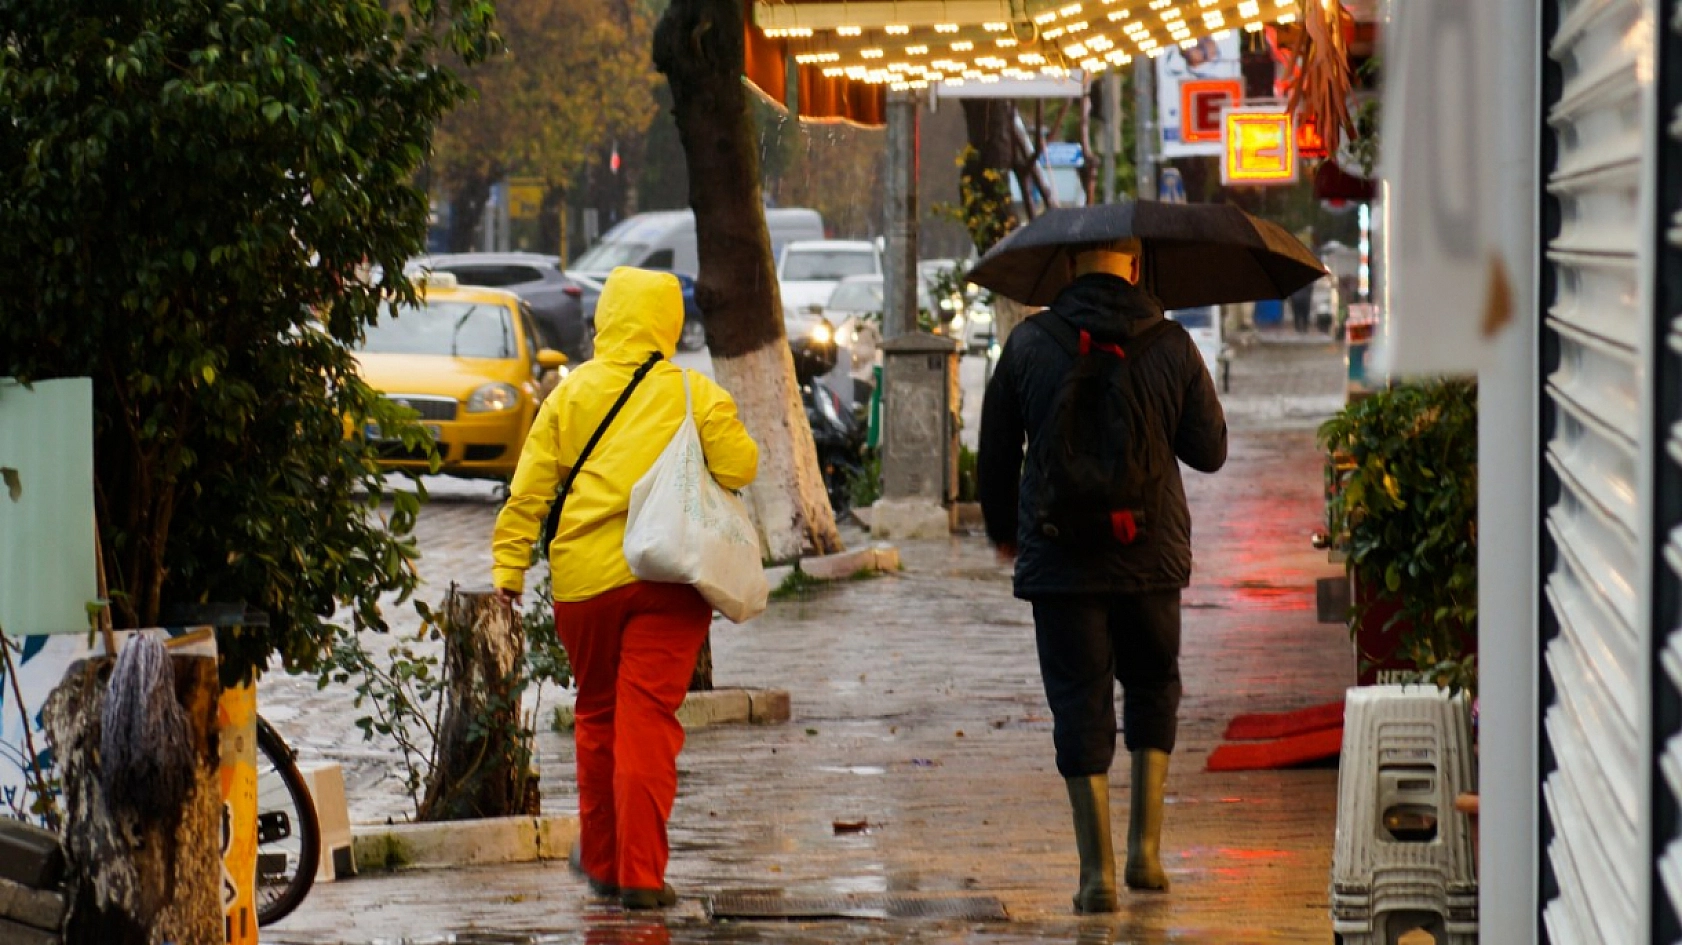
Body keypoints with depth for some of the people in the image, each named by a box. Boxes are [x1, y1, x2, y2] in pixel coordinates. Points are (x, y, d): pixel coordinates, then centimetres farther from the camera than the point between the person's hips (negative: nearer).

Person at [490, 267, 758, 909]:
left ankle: (601, 859, 27)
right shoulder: (697, 395, -2)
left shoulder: (572, 391, 3)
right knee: (649, 721, -2)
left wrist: (509, 564, 8)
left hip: (584, 578, 2)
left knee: (596, 713, 17)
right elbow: (740, 469, -2)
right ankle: (641, 874, -8)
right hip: (669, 579, -2)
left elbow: (530, 487, 2)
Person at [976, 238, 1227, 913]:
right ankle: (1146, 846, 11)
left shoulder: (1030, 343, -3)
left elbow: (994, 452, 4)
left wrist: (1003, 529, 21)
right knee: (1152, 687, 20)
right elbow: (1210, 451, 4)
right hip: (1152, 554, 1)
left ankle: (1097, 871, -2)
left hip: (1059, 556, -1)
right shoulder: (1172, 345, -2)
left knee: (1080, 703, 3)